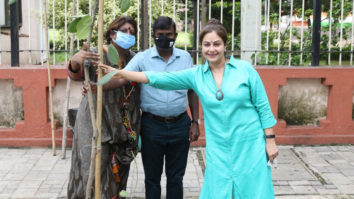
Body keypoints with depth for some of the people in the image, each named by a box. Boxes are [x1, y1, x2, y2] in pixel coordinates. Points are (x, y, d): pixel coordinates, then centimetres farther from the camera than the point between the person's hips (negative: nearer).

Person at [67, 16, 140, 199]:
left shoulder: (133, 59, 11)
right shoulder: (96, 55, -6)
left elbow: (123, 80, -1)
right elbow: (75, 74, -23)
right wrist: (75, 60, -44)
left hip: (123, 127, 5)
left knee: (116, 172, 12)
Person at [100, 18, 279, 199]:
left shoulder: (245, 69, -3)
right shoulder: (196, 75, 2)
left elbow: (263, 106, 0)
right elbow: (159, 79, -2)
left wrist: (270, 141, -2)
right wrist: (120, 73, -8)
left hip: (249, 145, -2)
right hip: (218, 149, 2)